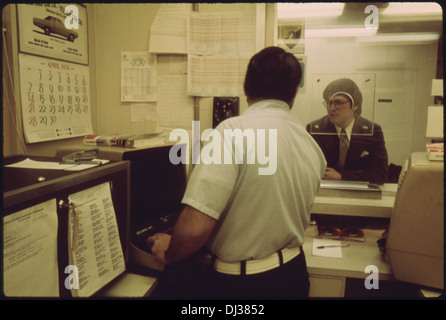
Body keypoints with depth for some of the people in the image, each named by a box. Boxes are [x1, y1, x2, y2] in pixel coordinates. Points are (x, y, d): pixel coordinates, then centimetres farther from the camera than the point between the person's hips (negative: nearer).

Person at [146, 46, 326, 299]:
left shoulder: (234, 131, -23)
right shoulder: (313, 147, -2)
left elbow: (195, 227, -26)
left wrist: (169, 254, -6)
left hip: (239, 283, -6)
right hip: (294, 272, 6)